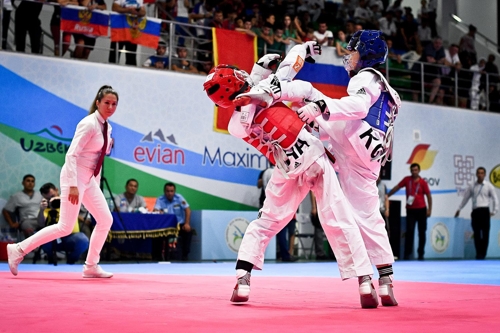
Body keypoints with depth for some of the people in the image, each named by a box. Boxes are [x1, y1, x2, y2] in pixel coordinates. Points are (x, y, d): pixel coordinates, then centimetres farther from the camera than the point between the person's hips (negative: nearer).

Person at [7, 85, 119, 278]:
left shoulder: (106, 127, 10)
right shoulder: (89, 124, -17)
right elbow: (71, 155, -22)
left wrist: (96, 183, 17)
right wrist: (73, 186, -27)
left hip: (89, 179, 9)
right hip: (75, 176, -9)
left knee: (105, 220, 5)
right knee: (65, 227, -10)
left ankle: (91, 266, 14)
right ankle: (19, 250, -3)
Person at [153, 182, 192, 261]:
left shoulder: (179, 197, -3)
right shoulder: (160, 200, -3)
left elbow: (187, 210, -7)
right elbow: (155, 211, -17)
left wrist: (187, 223, -19)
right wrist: (158, 211, -43)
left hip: (180, 224, 0)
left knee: (188, 231, -28)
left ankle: (185, 254, -16)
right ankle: (156, 253, -13)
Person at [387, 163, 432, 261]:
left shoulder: (423, 182, -2)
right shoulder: (407, 179, 3)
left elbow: (428, 196, 0)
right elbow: (396, 188, 9)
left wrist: (429, 209, -5)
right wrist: (387, 196, 7)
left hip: (421, 209, -1)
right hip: (410, 210, 1)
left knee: (422, 232, 5)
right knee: (409, 231, -7)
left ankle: (421, 254, 12)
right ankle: (407, 253, -7)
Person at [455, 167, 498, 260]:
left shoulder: (488, 186, 5)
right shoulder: (472, 186, 12)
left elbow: (495, 199, 6)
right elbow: (465, 198, 20)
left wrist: (494, 211, 0)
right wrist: (459, 209, 21)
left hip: (485, 211, -2)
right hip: (475, 211, 3)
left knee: (485, 233, -3)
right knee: (476, 234, 0)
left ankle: (483, 254, 2)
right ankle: (478, 253, 4)